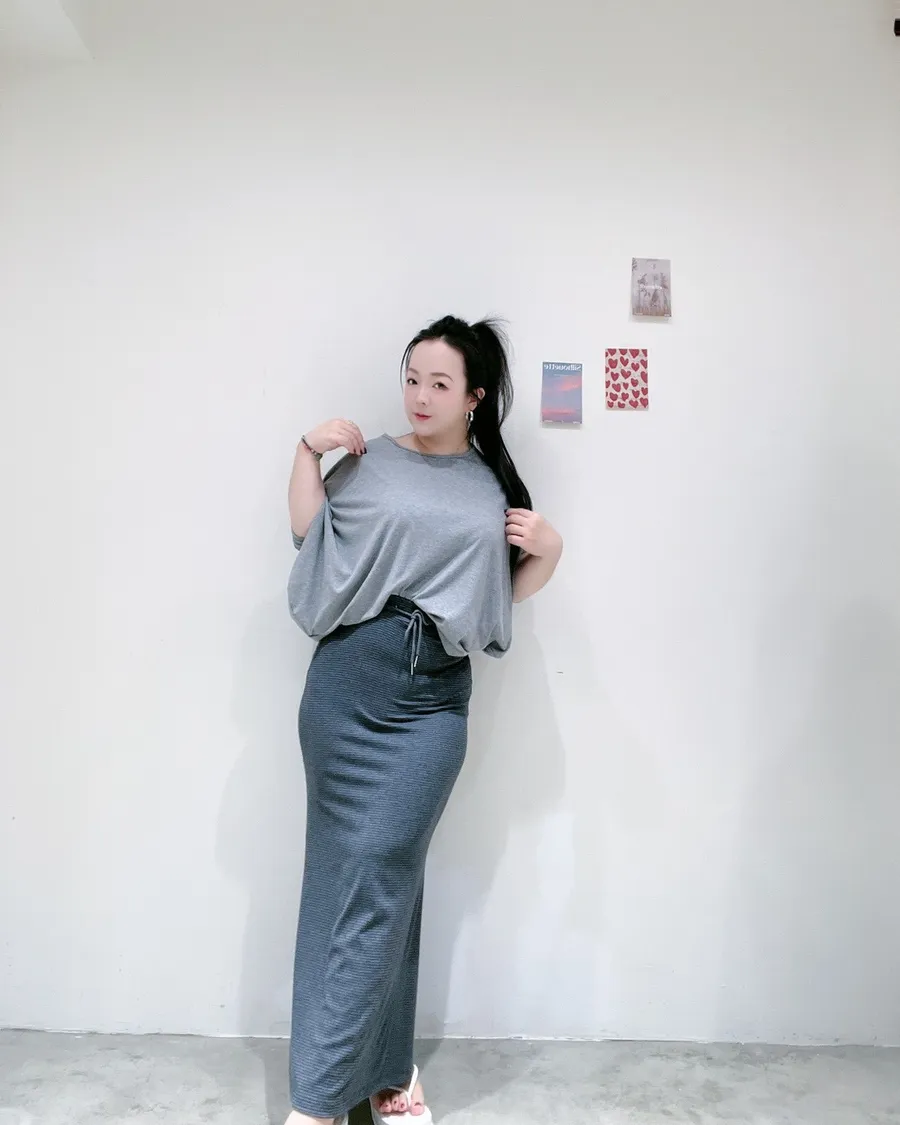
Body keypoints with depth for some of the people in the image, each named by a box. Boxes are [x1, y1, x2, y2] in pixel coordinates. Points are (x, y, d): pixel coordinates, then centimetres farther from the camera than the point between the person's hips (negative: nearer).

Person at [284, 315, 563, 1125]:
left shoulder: (495, 488, 12)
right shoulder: (368, 462, 8)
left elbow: (507, 593, 18)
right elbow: (307, 534, 4)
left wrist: (550, 549, 1)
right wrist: (308, 450, -3)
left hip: (433, 701, 1)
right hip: (348, 682, 0)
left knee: (379, 874, -1)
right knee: (350, 872, 2)